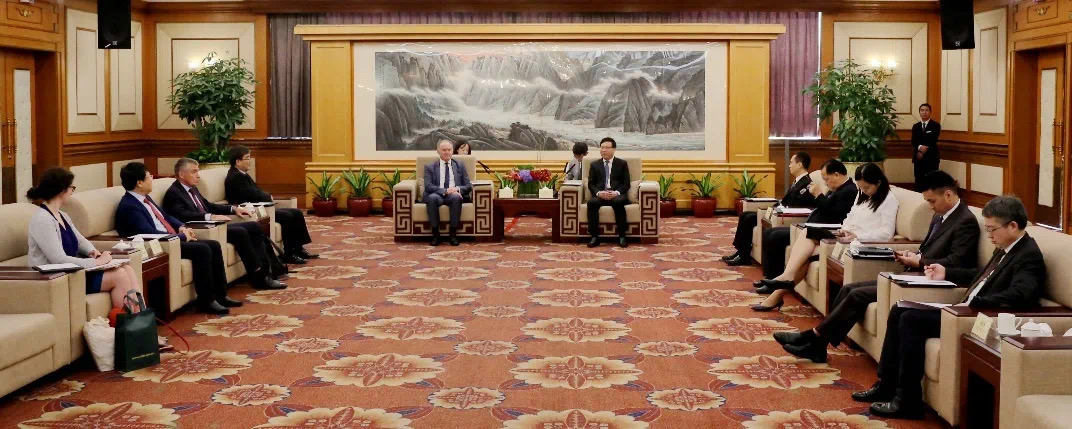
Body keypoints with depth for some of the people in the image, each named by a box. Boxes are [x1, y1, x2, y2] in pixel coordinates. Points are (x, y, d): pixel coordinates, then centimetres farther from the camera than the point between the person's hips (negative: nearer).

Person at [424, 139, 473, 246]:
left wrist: (458, 189, -13)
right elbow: (428, 186, -2)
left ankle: (453, 234, -28)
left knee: (456, 197, -36)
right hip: (437, 195, 0)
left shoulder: (460, 166, 18)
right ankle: (435, 234, -28)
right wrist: (445, 191, -19)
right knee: (432, 197, -37)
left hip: (455, 195, 1)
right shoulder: (430, 167, 13)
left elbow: (468, 186, 10)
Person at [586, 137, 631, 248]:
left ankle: (621, 236, -30)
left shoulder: (622, 164, 13)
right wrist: (599, 193, -13)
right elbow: (591, 184, 9)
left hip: (617, 195, -1)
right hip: (599, 195, 2)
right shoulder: (594, 164, 17)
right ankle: (594, 237, -31)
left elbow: (626, 184, 5)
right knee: (591, 202, -33)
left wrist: (616, 192, -15)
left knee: (618, 202, -37)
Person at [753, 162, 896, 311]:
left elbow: (887, 233, -13)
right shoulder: (861, 195, 21)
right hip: (847, 238, 8)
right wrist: (844, 229, 1)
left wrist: (857, 236, -20)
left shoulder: (889, 200, -4)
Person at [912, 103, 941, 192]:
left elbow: (933, 141, -10)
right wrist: (920, 147, -21)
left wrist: (923, 150, -12)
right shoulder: (915, 126, 13)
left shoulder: (936, 125, 1)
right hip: (918, 158, 4)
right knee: (919, 183, 6)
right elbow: (913, 142, -1)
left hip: (931, 158, -4)